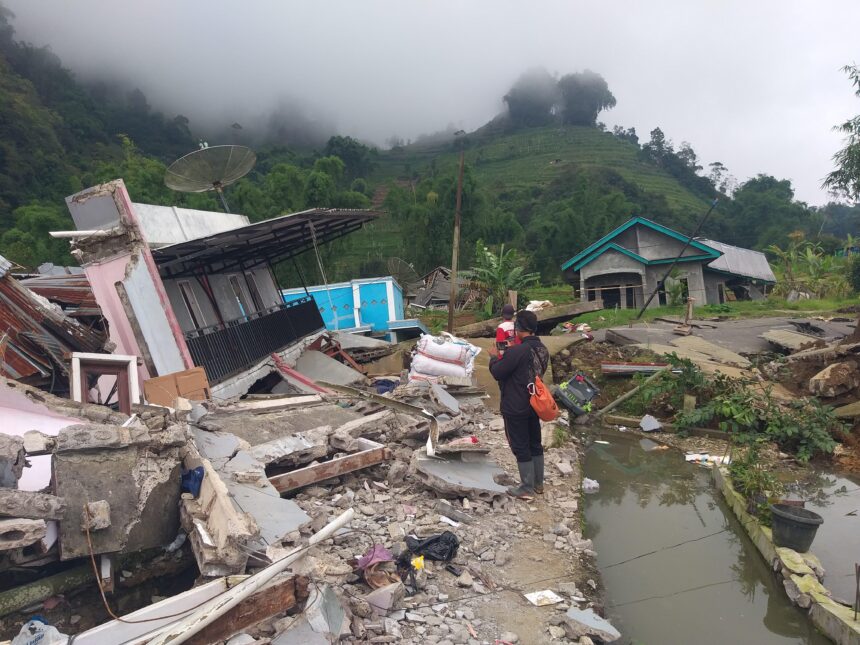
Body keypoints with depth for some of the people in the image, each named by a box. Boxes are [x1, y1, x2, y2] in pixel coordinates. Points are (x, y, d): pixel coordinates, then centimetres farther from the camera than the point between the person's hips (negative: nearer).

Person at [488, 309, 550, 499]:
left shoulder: (516, 352, -25)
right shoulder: (542, 350, 0)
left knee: (520, 447, 4)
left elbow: (497, 372, -17)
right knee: (535, 444, 17)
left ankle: (527, 489, 12)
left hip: (515, 408, -8)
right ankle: (538, 484, 29)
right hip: (534, 405, 8)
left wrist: (494, 357, 3)